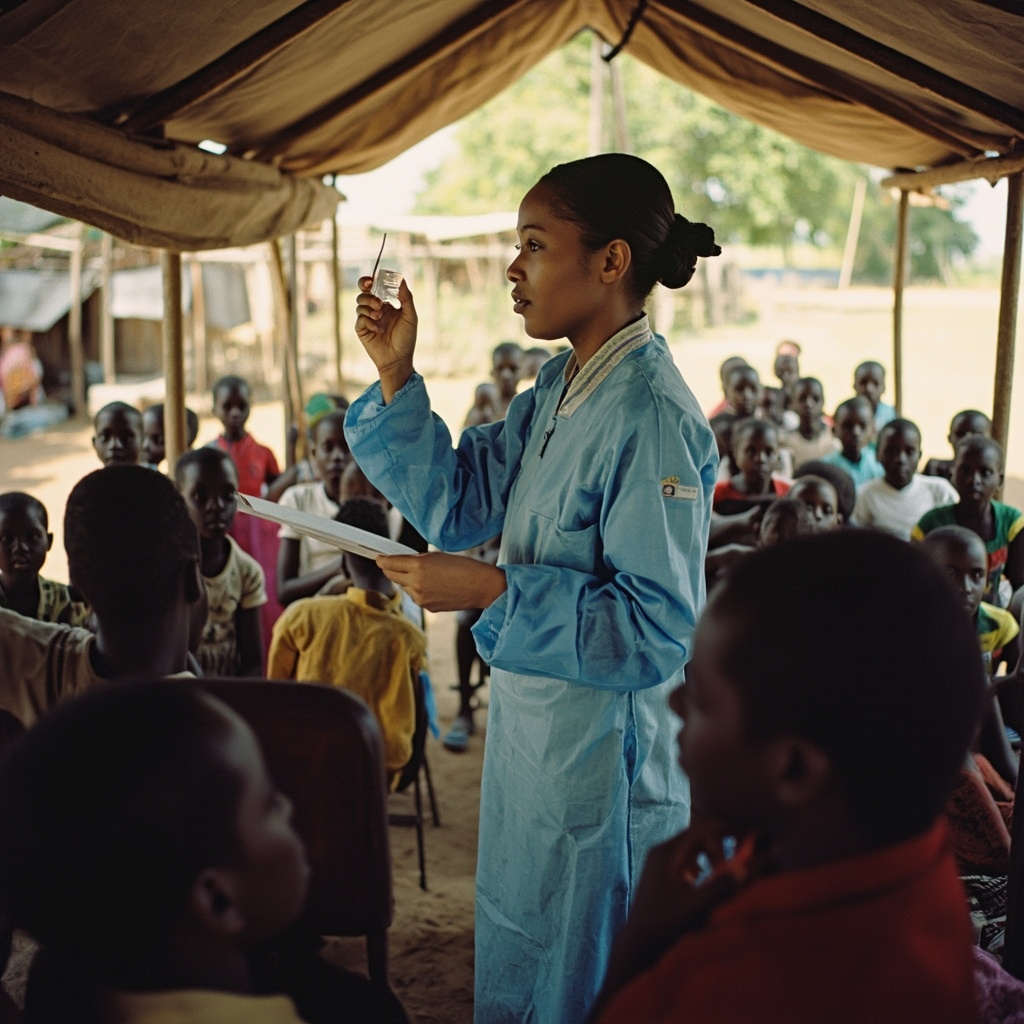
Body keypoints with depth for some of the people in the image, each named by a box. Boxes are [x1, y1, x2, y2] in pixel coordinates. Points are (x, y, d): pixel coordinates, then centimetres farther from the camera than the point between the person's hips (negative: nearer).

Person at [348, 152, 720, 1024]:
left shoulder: (651, 416, -23)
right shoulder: (560, 388, 5)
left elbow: (658, 629, -25)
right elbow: (455, 506, 8)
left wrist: (491, 591, -26)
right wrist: (396, 377, -1)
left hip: (602, 752, -9)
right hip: (531, 731, 9)